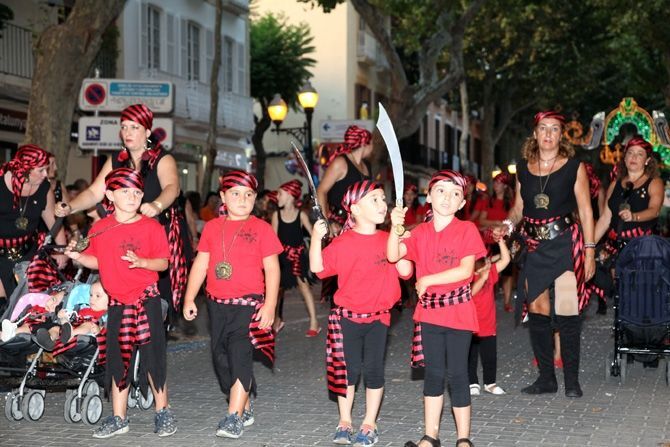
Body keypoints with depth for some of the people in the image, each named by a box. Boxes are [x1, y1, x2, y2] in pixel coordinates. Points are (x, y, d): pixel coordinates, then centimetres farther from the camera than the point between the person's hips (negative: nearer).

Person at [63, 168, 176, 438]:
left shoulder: (151, 227, -6)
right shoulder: (99, 228, 4)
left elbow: (164, 263, -6)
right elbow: (96, 261, 13)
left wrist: (141, 261, -23)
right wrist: (77, 256, -5)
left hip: (146, 299, -3)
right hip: (117, 302, 4)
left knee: (153, 355, 0)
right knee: (118, 358, 10)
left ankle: (162, 412, 14)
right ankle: (118, 419, 19)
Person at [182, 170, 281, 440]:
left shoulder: (261, 229, -3)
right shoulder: (212, 228, 8)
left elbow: (271, 269, -5)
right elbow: (200, 264, 11)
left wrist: (270, 305, -11)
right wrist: (189, 298, 9)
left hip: (248, 303, -5)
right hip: (217, 304, 5)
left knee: (240, 355, -13)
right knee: (221, 357, 10)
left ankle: (234, 417, -11)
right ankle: (245, 408, 26)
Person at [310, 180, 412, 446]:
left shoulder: (388, 240, 1)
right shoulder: (343, 243, -6)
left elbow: (405, 272, -3)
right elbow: (318, 267, -8)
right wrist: (316, 238, -20)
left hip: (378, 317, 1)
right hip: (348, 317, -1)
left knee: (374, 370, 3)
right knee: (348, 370, 6)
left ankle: (369, 425, 16)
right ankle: (344, 422, 21)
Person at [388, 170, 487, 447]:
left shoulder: (467, 230, -6)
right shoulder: (421, 232, 6)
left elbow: (466, 270, -16)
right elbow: (393, 255, -4)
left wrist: (427, 280, -14)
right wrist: (396, 227, -19)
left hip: (458, 312, -4)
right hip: (429, 312, 4)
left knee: (457, 374, 1)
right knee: (433, 373, 12)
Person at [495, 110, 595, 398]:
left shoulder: (574, 167, 0)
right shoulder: (523, 168, 10)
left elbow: (585, 211, -1)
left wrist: (589, 250, -6)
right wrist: (507, 225, -5)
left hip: (566, 244, -4)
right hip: (535, 246, 4)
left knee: (566, 313, -6)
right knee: (537, 313, 5)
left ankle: (571, 380, 4)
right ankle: (546, 378, 16)